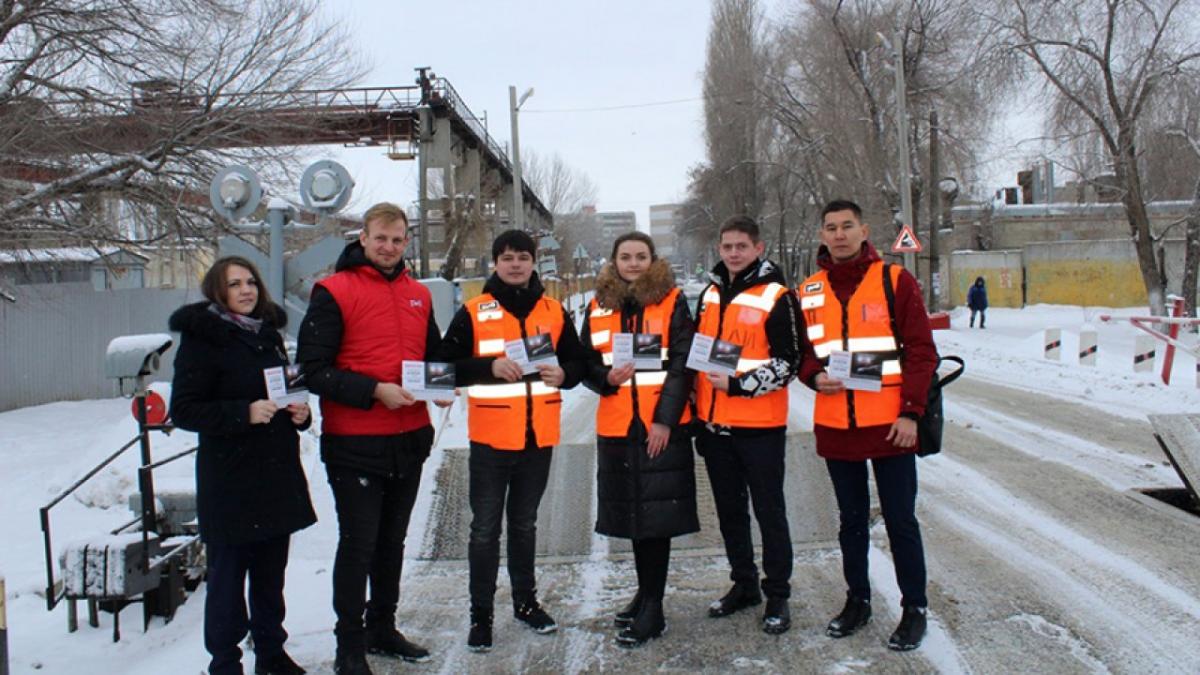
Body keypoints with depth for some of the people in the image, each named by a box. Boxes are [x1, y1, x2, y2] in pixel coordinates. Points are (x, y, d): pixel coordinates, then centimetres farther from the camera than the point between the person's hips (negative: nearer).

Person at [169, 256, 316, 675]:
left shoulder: (268, 334, 14)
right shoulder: (202, 338, -7)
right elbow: (183, 410, -13)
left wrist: (299, 412, 4)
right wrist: (244, 413, -23)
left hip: (277, 475, 7)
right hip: (229, 481, -6)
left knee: (271, 571, 15)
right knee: (227, 574, 1)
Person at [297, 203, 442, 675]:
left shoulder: (418, 295, 11)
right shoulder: (334, 292, -8)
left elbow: (434, 355, 22)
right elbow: (315, 369, -14)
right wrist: (376, 391, -22)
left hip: (409, 440, 6)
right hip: (355, 444, -6)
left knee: (392, 541, 17)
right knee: (358, 545, -1)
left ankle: (382, 628, 32)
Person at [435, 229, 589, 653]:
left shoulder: (554, 312, 6)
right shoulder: (473, 312, -3)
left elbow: (577, 361, 12)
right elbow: (447, 365, -6)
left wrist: (563, 374, -10)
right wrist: (490, 366, -22)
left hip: (539, 437, 3)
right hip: (491, 438, -3)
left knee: (525, 524, 17)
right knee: (485, 528, 1)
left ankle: (526, 601, 30)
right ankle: (481, 614, 12)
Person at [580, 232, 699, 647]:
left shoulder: (672, 302, -1)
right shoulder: (599, 307, 10)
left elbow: (682, 363, -6)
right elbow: (586, 364, 12)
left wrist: (665, 419, -14)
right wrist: (607, 378, -10)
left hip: (663, 426, -4)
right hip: (616, 426, 4)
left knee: (657, 511, -4)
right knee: (631, 511, 13)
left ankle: (653, 610, 3)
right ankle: (645, 592, 29)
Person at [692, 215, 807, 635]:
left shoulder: (776, 297, -8)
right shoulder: (710, 295, 12)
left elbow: (788, 361, -12)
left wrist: (738, 384, -20)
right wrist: (698, 413, 16)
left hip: (759, 426, -6)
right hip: (715, 425, 6)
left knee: (769, 511, 2)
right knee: (730, 510, 15)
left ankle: (778, 595, 14)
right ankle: (744, 585, 29)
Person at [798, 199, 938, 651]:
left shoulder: (895, 281, -4)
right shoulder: (809, 292, 7)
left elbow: (921, 351, -5)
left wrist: (911, 412, -12)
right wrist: (814, 377, -7)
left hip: (889, 425, -3)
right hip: (835, 426, 4)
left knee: (900, 521, 4)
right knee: (851, 521, 16)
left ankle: (914, 608, 18)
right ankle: (857, 600, 30)